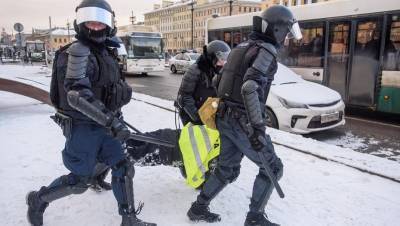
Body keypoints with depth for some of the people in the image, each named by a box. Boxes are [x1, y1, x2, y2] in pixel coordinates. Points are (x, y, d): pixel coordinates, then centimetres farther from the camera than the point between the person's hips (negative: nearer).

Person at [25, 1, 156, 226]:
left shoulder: (106, 52, 11)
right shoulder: (77, 52, -17)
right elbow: (76, 94, -31)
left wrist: (123, 91, 8)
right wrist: (111, 120, -35)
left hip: (103, 125, 8)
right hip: (83, 126, -8)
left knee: (124, 168, 7)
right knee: (80, 181, 3)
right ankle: (38, 199, 30)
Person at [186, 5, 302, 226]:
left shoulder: (242, 47, 14)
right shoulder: (266, 50, -14)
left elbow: (220, 79, 20)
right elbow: (250, 88, -29)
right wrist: (257, 127, -30)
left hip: (226, 119, 9)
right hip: (243, 122, -8)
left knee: (227, 169, 20)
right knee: (272, 168, 9)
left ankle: (198, 208, 27)